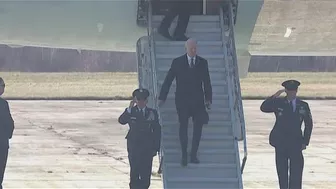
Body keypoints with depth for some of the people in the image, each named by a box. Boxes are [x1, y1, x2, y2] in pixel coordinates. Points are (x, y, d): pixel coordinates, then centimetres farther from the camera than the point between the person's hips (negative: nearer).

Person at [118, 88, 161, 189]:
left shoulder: (152, 113, 4)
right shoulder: (130, 112, 2)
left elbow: (157, 131, 5)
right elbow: (121, 121, -17)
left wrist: (156, 148, 1)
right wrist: (129, 108, -26)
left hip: (147, 147, 1)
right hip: (133, 146, -1)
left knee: (146, 171, 0)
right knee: (134, 170, 1)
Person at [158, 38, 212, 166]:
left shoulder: (202, 62, 3)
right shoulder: (177, 62, -2)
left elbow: (207, 82, 7)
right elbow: (168, 80, 1)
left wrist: (208, 98, 3)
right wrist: (162, 97, -1)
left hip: (197, 100, 2)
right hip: (182, 100, -2)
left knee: (198, 126, -1)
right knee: (183, 126, 0)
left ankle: (194, 155, 8)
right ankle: (184, 156, 7)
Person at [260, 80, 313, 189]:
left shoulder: (303, 106, 6)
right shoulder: (278, 103, 4)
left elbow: (309, 124, 10)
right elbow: (263, 108, -10)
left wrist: (305, 142, 2)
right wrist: (274, 97, -20)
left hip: (296, 143, 0)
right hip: (280, 143, 0)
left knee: (297, 170, -7)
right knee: (282, 171, 4)